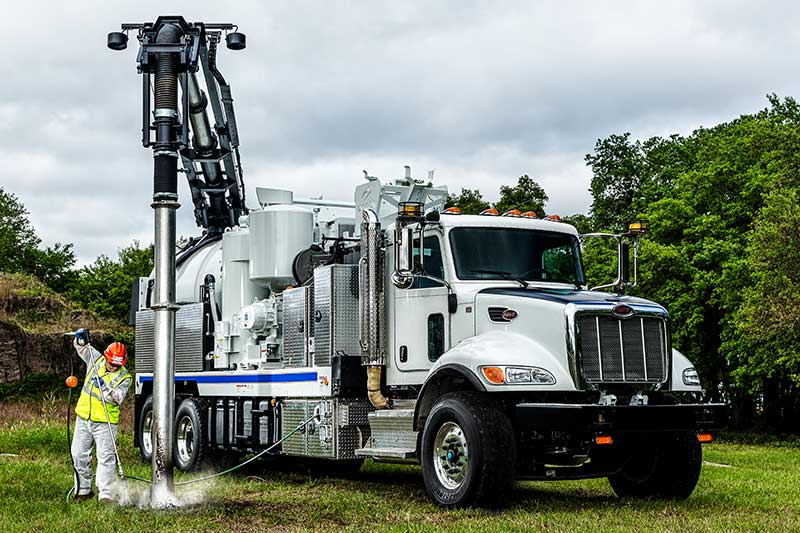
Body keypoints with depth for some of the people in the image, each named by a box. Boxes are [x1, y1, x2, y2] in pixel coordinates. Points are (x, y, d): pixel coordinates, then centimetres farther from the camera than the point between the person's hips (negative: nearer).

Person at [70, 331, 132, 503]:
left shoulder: (124, 377, -8)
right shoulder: (96, 359, 3)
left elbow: (117, 397, -22)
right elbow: (81, 348, 15)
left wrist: (105, 388, -37)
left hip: (105, 422, -5)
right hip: (83, 418, 5)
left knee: (106, 457, -10)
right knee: (79, 454, 10)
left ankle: (106, 493, -9)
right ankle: (84, 489, 22)